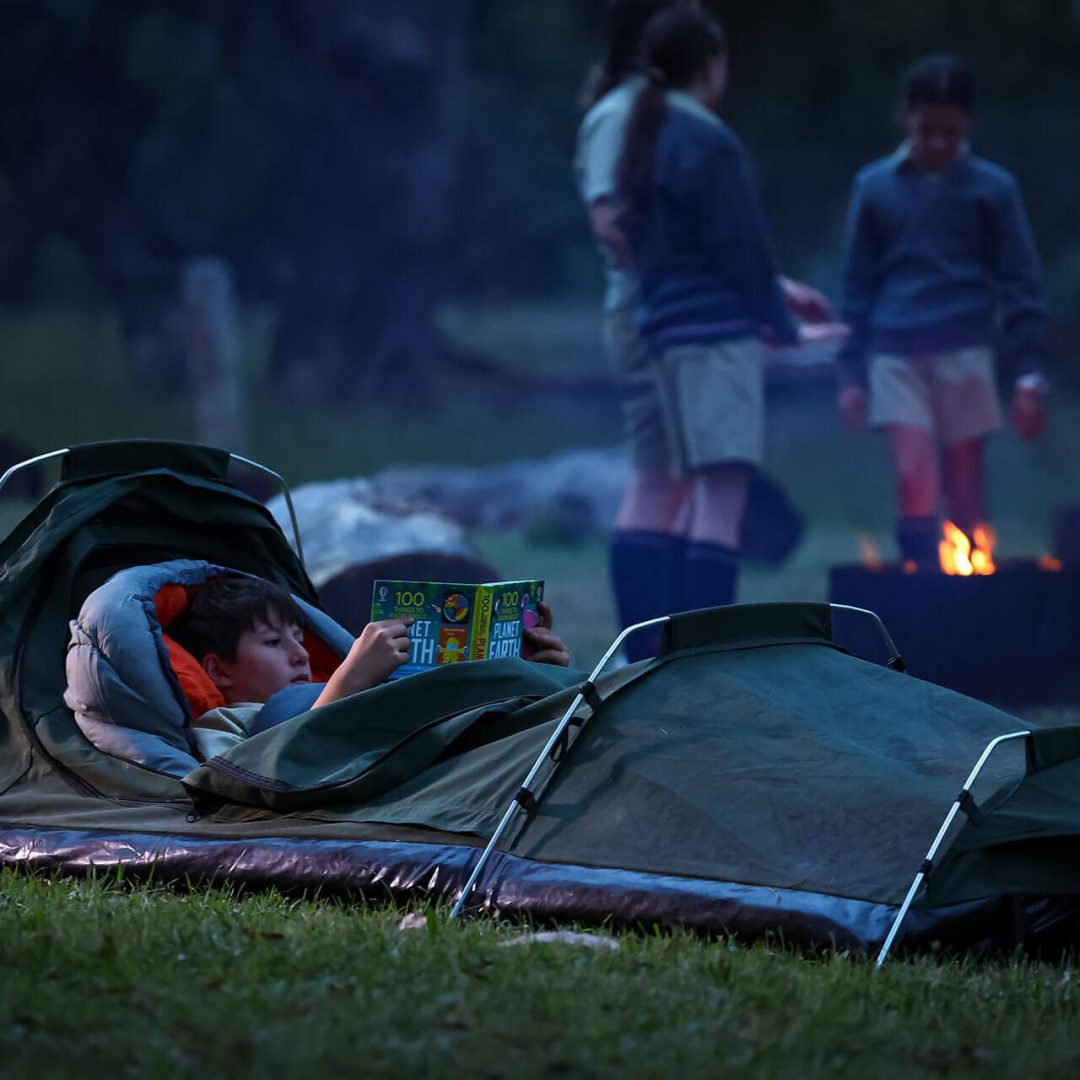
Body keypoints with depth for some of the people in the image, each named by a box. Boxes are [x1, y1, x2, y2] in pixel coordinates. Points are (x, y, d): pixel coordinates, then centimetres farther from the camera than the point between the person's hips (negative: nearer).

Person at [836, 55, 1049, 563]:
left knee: (964, 484, 4)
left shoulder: (992, 188, 1)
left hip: (964, 353, 0)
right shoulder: (875, 187, 5)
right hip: (896, 354, 0)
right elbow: (859, 287, 10)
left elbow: (1020, 284, 2)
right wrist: (851, 373, 7)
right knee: (914, 479, -10)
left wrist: (1029, 371, -4)